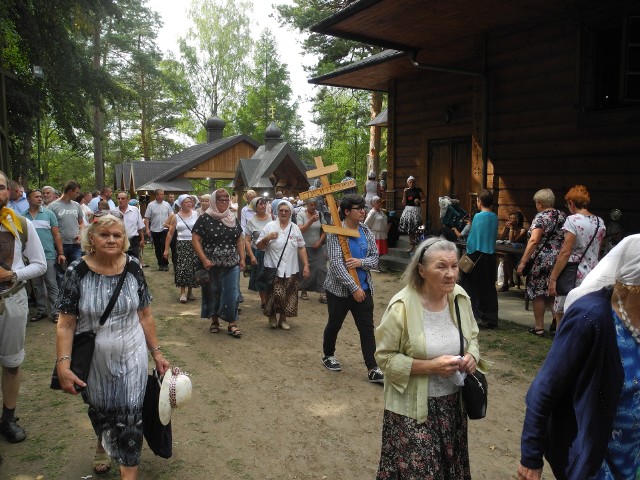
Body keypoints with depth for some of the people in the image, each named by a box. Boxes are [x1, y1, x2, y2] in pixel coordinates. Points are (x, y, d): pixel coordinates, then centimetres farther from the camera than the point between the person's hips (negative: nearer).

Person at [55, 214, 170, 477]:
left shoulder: (133, 267, -9)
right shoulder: (77, 271, -14)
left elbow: (145, 315, -1)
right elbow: (66, 324, -12)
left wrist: (156, 352, 1)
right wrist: (63, 364, -20)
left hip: (131, 356, 0)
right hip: (93, 359, 1)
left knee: (130, 415, -1)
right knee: (100, 410, 22)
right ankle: (103, 445, 54)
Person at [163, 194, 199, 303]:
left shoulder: (196, 214, 3)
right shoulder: (176, 217, 4)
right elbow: (170, 234, 6)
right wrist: (166, 249, 3)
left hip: (194, 244, 1)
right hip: (181, 245, -1)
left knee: (192, 268, 3)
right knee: (182, 268, -9)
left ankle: (190, 291, 17)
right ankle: (183, 292, -2)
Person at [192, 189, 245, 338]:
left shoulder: (233, 218, 7)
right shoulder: (205, 218, -7)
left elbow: (239, 240, 13)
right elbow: (195, 239, -10)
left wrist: (242, 258, 6)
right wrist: (204, 259, -16)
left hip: (231, 264, 3)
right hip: (211, 264, -3)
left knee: (232, 293, 0)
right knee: (213, 292, 10)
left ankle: (232, 324, 6)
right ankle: (214, 321, 25)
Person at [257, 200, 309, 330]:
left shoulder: (295, 228, 10)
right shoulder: (270, 226, -1)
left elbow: (301, 248, 12)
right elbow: (259, 247, 1)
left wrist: (306, 265, 5)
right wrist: (267, 238, -18)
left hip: (291, 270, 3)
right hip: (274, 269, -3)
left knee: (288, 296, 4)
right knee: (275, 294, -9)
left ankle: (283, 319, 23)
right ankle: (272, 316, 17)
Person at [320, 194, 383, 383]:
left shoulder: (366, 232, 3)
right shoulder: (335, 232, -13)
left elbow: (375, 259, 3)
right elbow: (336, 264, -21)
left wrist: (361, 262, -18)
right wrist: (354, 288, -23)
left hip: (364, 289, 4)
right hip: (339, 289, -4)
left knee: (367, 328, 1)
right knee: (334, 324, 13)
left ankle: (373, 369, 5)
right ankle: (328, 355, 37)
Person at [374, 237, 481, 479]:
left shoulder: (460, 297, -3)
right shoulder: (402, 306, -20)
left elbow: (472, 337, 13)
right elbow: (385, 357, -16)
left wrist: (472, 356, -9)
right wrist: (431, 366, -24)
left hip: (453, 402, 6)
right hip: (413, 408, -5)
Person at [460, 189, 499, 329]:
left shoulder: (478, 216, -12)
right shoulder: (495, 218, 4)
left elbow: (472, 237, -10)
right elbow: (494, 236, 12)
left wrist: (468, 252, -2)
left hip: (477, 255, -6)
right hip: (491, 256, 6)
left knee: (474, 287, 5)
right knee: (489, 287, 11)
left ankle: (477, 316, 4)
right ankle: (491, 318, 15)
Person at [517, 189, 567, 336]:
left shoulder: (541, 217, -11)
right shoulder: (563, 216, 10)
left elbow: (533, 241, -21)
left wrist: (523, 262, -22)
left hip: (542, 261, -6)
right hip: (560, 261, 6)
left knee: (538, 294, 4)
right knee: (554, 293, 16)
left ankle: (539, 327, 9)